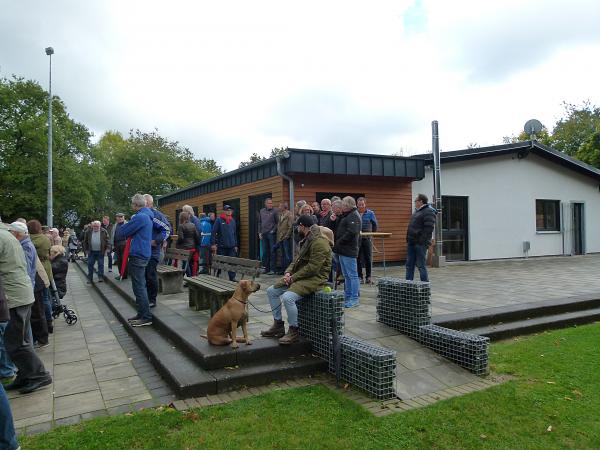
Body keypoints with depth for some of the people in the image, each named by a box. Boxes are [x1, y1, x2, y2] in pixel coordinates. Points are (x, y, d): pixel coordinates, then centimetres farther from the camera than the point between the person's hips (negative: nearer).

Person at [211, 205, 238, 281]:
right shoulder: (219, 220, -4)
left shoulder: (233, 220, 11)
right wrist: (213, 244, -13)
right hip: (221, 246, -4)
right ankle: (217, 276, 21)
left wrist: (235, 245, 14)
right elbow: (213, 232, -7)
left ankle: (232, 278, 9)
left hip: (231, 246, 4)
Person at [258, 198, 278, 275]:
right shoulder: (261, 211, 13)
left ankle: (272, 269, 0)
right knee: (265, 252, 9)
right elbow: (259, 222, 16)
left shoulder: (274, 211, -2)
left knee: (272, 252, -4)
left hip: (271, 234, -5)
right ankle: (266, 268, 18)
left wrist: (273, 230, -11)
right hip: (263, 234, 5)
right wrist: (259, 232, 9)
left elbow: (277, 222, -4)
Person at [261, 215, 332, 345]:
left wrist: (293, 277, -17)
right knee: (271, 291, 8)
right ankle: (278, 325, 17)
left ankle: (294, 331, -11)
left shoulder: (319, 242, -19)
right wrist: (288, 272, -1)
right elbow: (297, 260, 18)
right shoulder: (306, 240, 14)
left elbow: (313, 267, -25)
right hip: (300, 276, 11)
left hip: (315, 278, -10)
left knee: (287, 297, -31)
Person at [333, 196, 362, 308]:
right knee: (346, 275, 15)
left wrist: (339, 242, -17)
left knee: (352, 275, -4)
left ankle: (354, 299, 2)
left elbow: (351, 233, -23)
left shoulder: (354, 216, -13)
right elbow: (339, 231, 27)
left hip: (348, 250, -10)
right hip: (342, 250, 10)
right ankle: (348, 297, 24)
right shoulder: (345, 215, 18)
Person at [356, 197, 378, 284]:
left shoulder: (370, 213, 2)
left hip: (367, 239, 0)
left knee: (368, 259, 3)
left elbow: (375, 225, 9)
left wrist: (370, 233, 7)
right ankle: (360, 276, 11)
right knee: (358, 259, 3)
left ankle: (368, 277, 12)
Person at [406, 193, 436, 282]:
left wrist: (422, 241, -23)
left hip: (420, 243, -9)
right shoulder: (417, 211, 19)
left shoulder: (429, 212, -11)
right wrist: (408, 239, 17)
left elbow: (428, 229, -19)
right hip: (411, 242, 9)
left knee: (421, 265, -5)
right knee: (409, 265, 11)